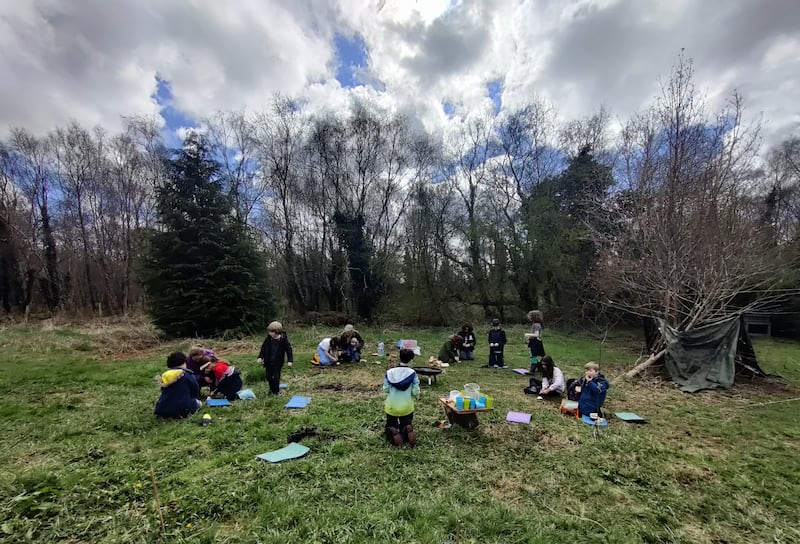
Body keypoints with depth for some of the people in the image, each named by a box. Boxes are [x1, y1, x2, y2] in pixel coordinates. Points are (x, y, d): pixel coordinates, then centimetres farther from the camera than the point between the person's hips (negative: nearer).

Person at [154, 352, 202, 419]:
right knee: (198, 403, 21)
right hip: (182, 408, -4)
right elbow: (196, 391, 4)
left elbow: (164, 393, 18)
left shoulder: (164, 375, 9)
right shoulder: (188, 375, -4)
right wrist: (197, 399, 26)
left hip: (162, 411, 5)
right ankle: (183, 413, -5)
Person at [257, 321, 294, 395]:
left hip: (277, 363, -4)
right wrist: (260, 357, 0)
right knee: (269, 377, 14)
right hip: (268, 362, 4)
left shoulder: (283, 339, -14)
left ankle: (276, 391, 21)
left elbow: (289, 349, -9)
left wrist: (289, 360, -13)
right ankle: (271, 389, 36)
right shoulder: (268, 339, -5)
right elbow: (263, 348, 6)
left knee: (276, 377, 2)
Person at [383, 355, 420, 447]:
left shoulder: (389, 372, -8)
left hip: (391, 406, 1)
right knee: (406, 425, 21)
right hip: (407, 407, 0)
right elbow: (415, 392, -11)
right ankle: (408, 430, -15)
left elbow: (386, 389, -5)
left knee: (390, 426, 21)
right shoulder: (413, 373, -11)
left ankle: (392, 432, -15)